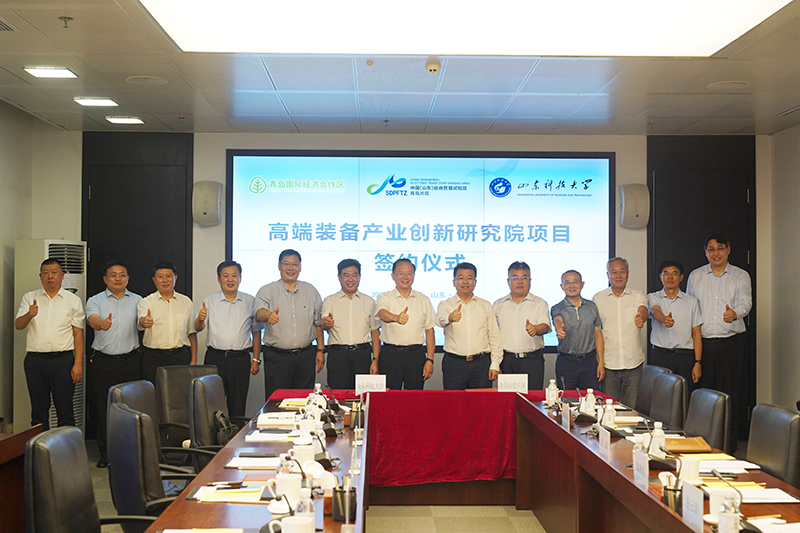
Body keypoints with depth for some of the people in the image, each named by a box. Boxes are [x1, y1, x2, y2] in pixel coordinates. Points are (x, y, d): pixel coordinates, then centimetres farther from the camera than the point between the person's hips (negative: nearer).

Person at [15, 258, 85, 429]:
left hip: (63, 359, -2)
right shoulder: (29, 298, 11)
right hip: (35, 360, 2)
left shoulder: (73, 301, 5)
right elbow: (18, 325, 0)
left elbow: (78, 334, 1)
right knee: (38, 410, 8)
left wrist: (78, 364, -7)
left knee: (65, 411, 1)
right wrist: (29, 315, -23)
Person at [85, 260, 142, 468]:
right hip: (103, 361, 0)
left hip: (130, 360, 1)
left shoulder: (137, 300, 12)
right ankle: (106, 453, 12)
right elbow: (92, 320, -16)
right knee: (103, 408, 1)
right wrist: (102, 324, -37)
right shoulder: (95, 301, 4)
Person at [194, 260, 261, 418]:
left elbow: (256, 332, 11)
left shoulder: (250, 302, 6)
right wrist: (200, 319, -28)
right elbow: (198, 328, -5)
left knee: (238, 406, 4)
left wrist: (256, 359, 6)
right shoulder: (209, 301, 5)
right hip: (215, 358, 0)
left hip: (240, 359, 0)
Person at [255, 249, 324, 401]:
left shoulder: (311, 291, 10)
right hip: (276, 357, -2)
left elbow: (318, 323, 13)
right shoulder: (267, 291, 1)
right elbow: (259, 313, -17)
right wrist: (268, 315, -40)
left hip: (305, 355, 2)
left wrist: (320, 350, 6)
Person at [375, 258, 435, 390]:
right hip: (390, 353, -2)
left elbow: (429, 331, 11)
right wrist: (396, 317, -42)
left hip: (416, 355, 2)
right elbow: (382, 314, -19)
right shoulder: (384, 297, 4)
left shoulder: (423, 300, 11)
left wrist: (429, 360, 3)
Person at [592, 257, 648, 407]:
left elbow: (643, 311, -16)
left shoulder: (638, 296, 5)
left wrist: (641, 318, -41)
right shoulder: (598, 298, 6)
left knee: (631, 407, 5)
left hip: (633, 362, 0)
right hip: (608, 363, 0)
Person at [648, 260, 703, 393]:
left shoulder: (691, 301, 10)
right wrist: (665, 319, -41)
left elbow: (696, 334, 7)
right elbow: (656, 311, -16)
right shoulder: (653, 297, 8)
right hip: (659, 356, -1)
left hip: (685, 357, 1)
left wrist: (698, 363, -1)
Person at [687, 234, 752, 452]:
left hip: (732, 342, -1)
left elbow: (745, 301, -11)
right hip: (703, 342, 2)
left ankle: (730, 440, 10)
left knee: (730, 391, 0)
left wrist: (735, 313, -34)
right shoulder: (695, 276, 11)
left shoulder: (741, 276, 5)